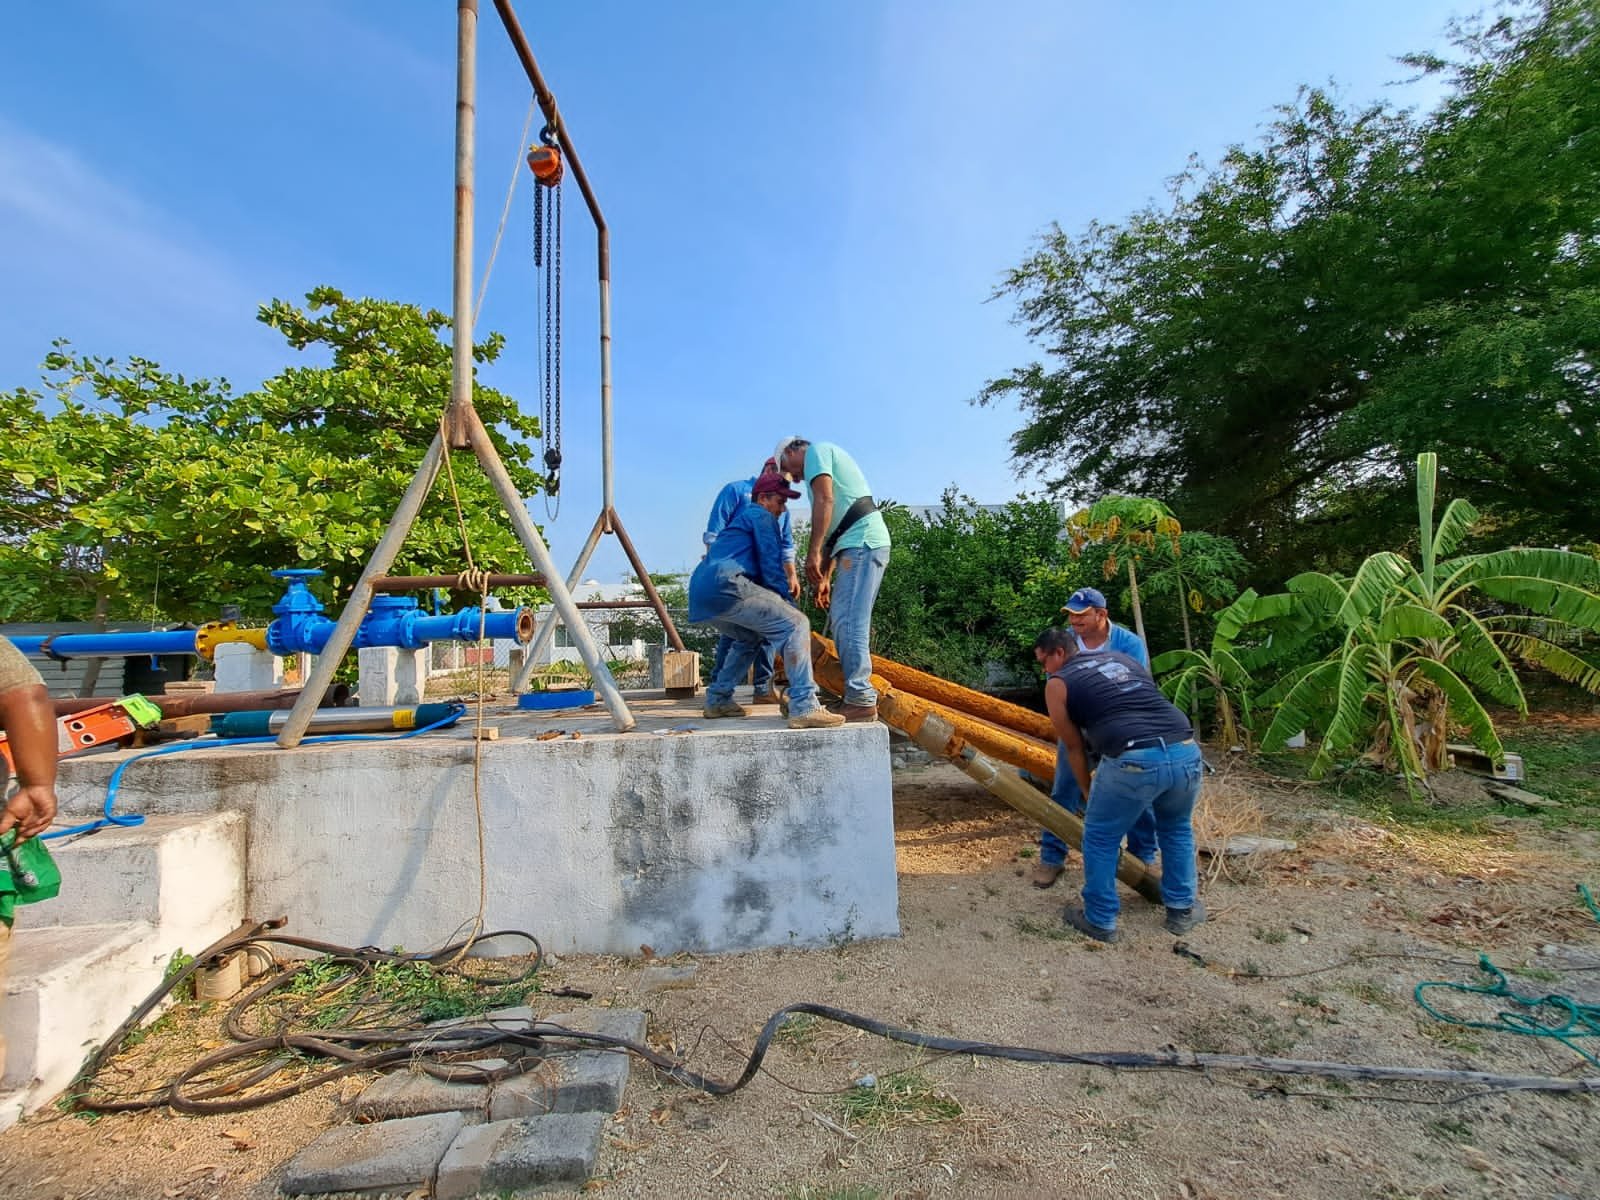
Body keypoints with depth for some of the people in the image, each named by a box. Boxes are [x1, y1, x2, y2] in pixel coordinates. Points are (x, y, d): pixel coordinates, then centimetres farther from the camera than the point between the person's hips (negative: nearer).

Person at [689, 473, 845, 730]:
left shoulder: (742, 518, 35)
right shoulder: (761, 515, 8)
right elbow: (771, 567, -1)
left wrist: (780, 606, 32)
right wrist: (786, 603, 8)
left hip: (700, 592, 10)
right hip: (724, 585, -10)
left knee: (749, 637, 31)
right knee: (795, 624, -12)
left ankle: (717, 700, 28)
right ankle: (804, 707, -22)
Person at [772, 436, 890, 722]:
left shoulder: (816, 451, 4)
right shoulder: (827, 462, 31)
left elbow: (825, 501, -13)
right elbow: (833, 528, 26)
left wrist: (813, 553, -16)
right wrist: (825, 576, 22)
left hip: (862, 543, -10)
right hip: (859, 545, 10)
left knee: (848, 623, -13)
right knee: (843, 621, 11)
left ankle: (861, 701, -13)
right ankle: (859, 694, 14)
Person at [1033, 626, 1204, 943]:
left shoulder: (1058, 683, 11)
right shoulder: (1123, 658, 28)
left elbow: (1075, 748, 16)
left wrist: (1089, 794, 29)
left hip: (1134, 761, -6)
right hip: (1186, 751, 6)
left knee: (1100, 839, 17)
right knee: (1176, 828, 32)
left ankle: (1100, 921, 28)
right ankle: (1182, 910, 42)